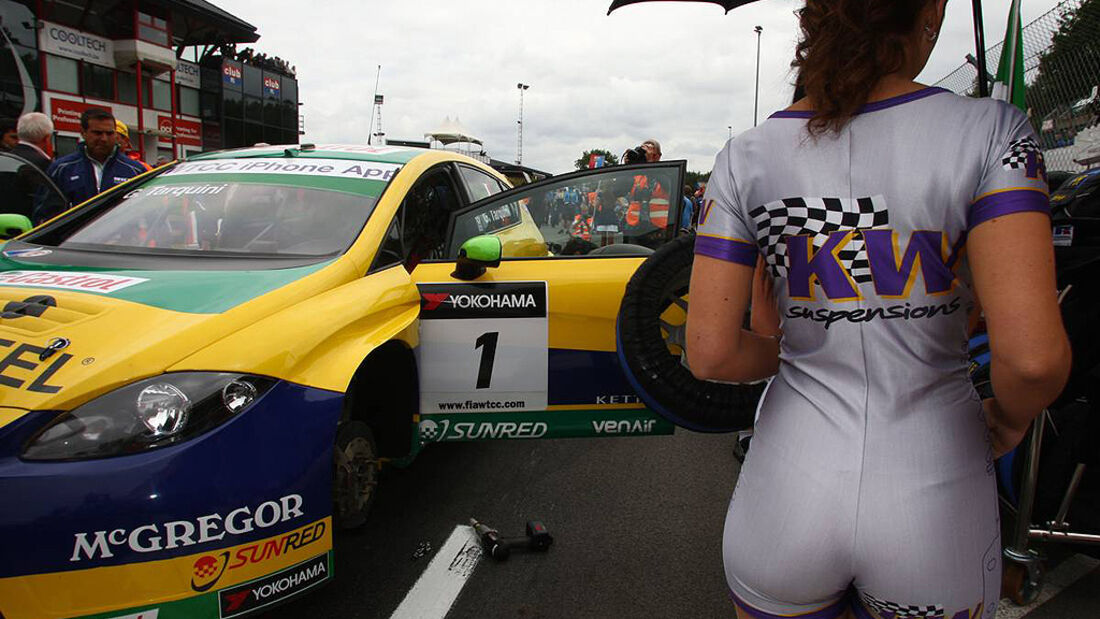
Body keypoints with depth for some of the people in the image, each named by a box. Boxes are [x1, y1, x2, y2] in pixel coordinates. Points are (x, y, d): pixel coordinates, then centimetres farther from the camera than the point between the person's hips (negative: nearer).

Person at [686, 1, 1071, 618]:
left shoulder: (747, 158, -7)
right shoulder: (993, 132, -11)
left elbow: (711, 355, -11)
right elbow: (1033, 356, -20)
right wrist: (1008, 419, 3)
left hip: (787, 495, 1)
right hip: (934, 508, 0)